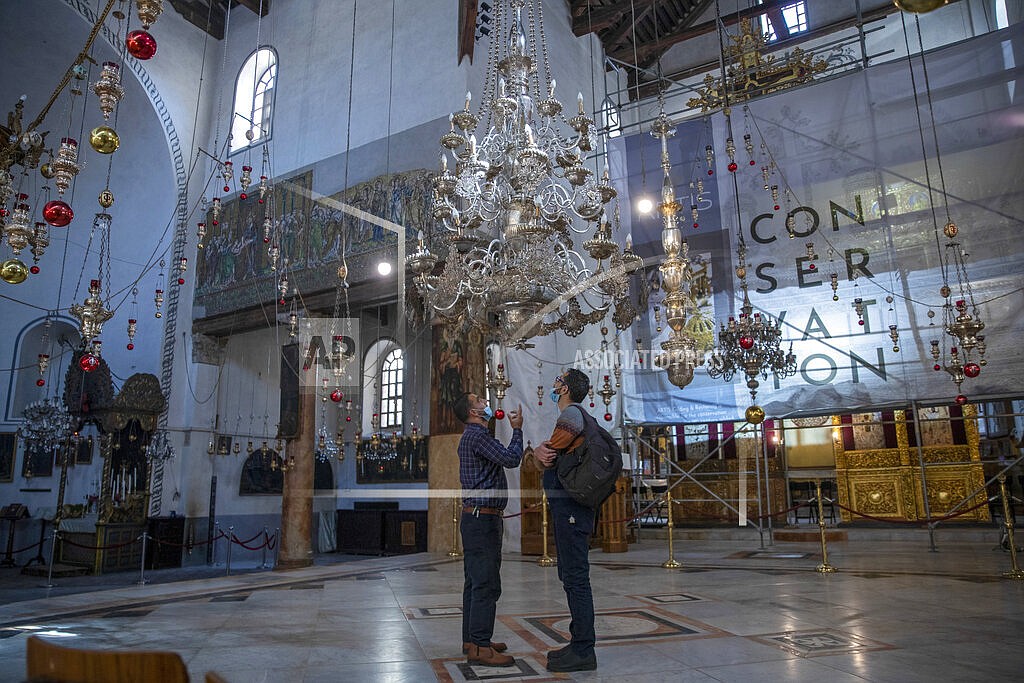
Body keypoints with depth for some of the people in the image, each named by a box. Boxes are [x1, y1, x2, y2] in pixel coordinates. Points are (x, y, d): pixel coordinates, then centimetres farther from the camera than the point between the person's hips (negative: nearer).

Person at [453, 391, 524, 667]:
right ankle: (480, 647, -7)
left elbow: (506, 459, 22)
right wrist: (517, 429, -5)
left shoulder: (473, 435, 20)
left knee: (476, 583, 14)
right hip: (482, 519, -11)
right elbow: (511, 459, -18)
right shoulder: (477, 435, -14)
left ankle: (471, 639, 22)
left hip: (477, 518, 11)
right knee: (486, 584, -10)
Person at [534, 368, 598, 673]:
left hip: (570, 507, -11)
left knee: (575, 576, -7)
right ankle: (579, 643, 24)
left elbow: (546, 458, -10)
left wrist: (539, 451, 9)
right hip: (569, 506, 11)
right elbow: (548, 454, 17)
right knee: (572, 576, 15)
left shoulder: (571, 414, -12)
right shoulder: (575, 415, 20)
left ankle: (583, 651, -1)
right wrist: (541, 451, -2)